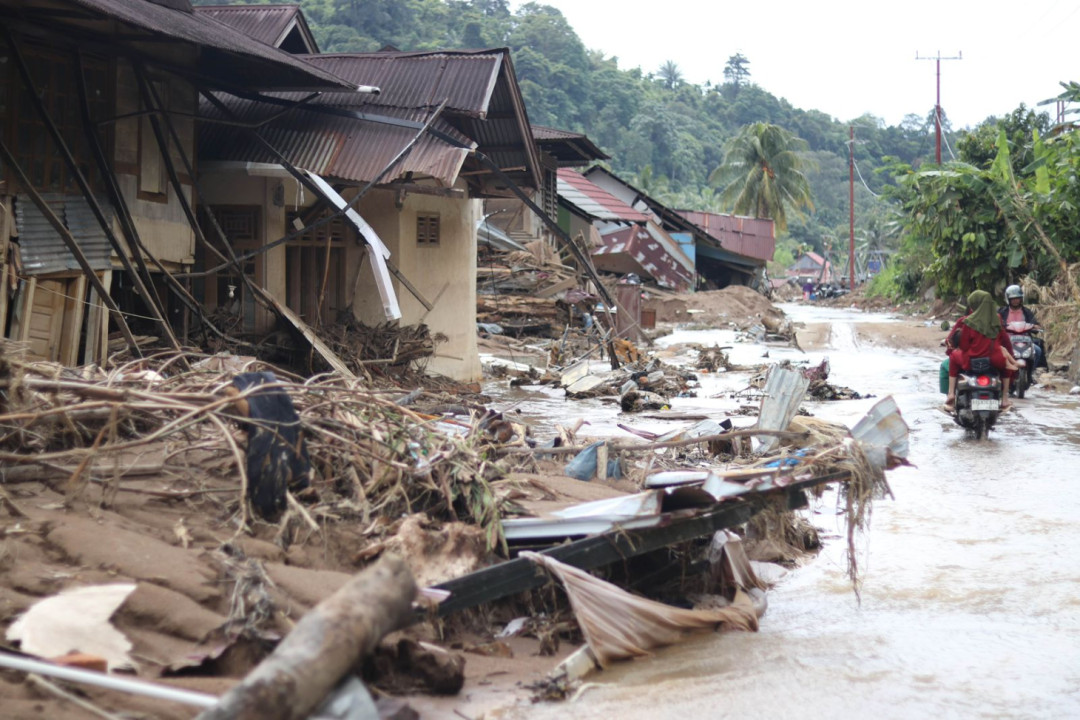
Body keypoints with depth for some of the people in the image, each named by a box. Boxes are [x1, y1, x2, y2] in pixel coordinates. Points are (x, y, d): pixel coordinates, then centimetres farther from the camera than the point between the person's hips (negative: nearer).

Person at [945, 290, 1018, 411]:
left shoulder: (968, 322, -13)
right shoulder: (996, 319, -1)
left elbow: (963, 346, -8)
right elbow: (1005, 341, 9)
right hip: (994, 360, 2)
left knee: (954, 357, 29)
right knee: (1006, 361, 36)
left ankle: (951, 394, 22)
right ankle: (1005, 399, 33)